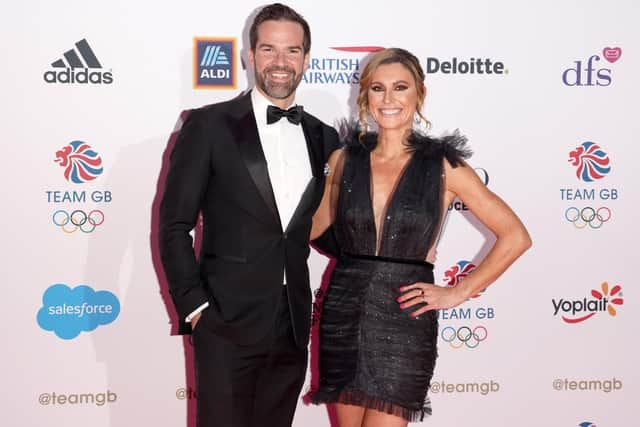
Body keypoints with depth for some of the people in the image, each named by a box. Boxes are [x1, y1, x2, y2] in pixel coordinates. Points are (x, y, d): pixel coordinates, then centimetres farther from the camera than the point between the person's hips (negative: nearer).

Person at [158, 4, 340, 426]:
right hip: (227, 325, -4)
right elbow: (174, 225, -5)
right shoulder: (209, 125, -5)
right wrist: (194, 306, -10)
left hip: (293, 326, 4)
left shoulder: (323, 137, 9)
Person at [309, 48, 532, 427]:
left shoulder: (444, 165, -4)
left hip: (405, 321, -3)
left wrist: (459, 293, -3)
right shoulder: (345, 159, 4)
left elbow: (515, 236, -1)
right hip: (343, 314, 3)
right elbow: (318, 224, 18)